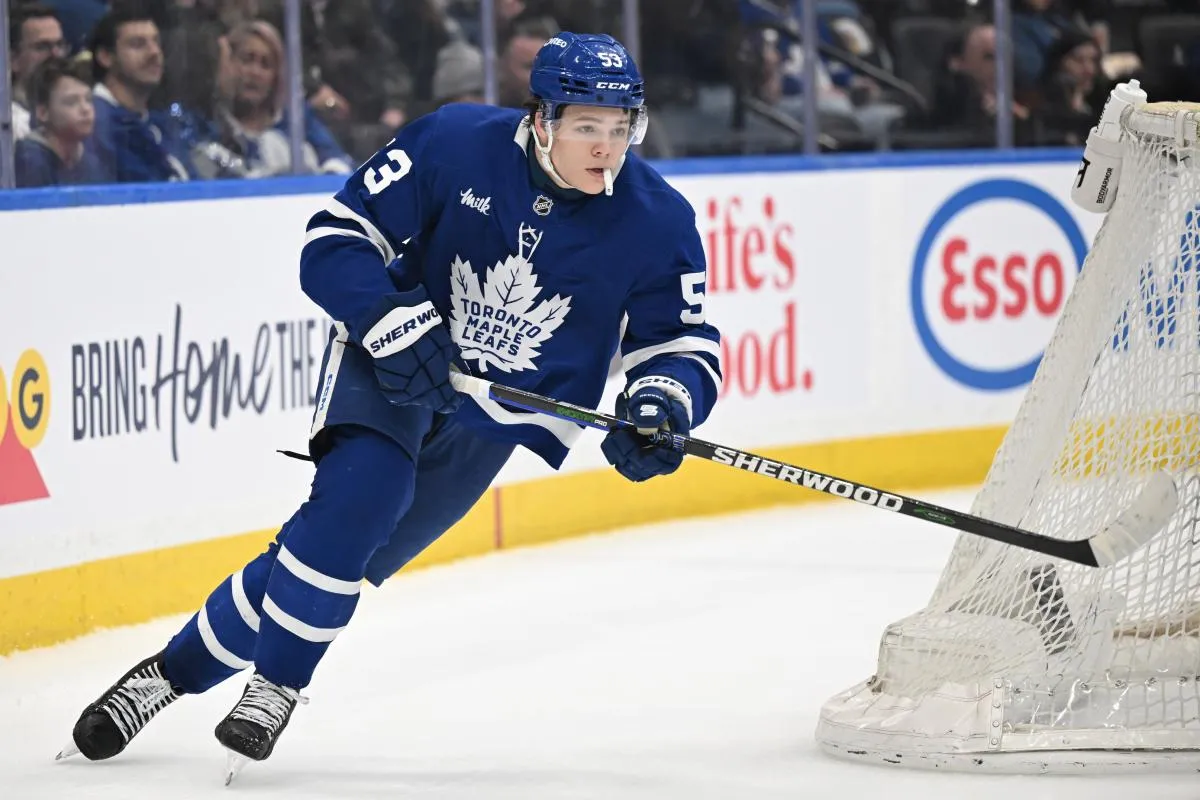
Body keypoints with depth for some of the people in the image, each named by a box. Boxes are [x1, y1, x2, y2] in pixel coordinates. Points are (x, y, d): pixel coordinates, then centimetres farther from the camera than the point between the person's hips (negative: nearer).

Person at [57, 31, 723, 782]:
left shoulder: (657, 221, -14)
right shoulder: (455, 144, -18)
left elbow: (683, 344, -6)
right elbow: (336, 240, -13)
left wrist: (660, 405, -29)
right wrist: (399, 326, -27)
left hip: (496, 415, 2)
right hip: (392, 363, -2)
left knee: (344, 551, -5)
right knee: (358, 494, -28)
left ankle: (180, 670, 9)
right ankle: (274, 686, -11)